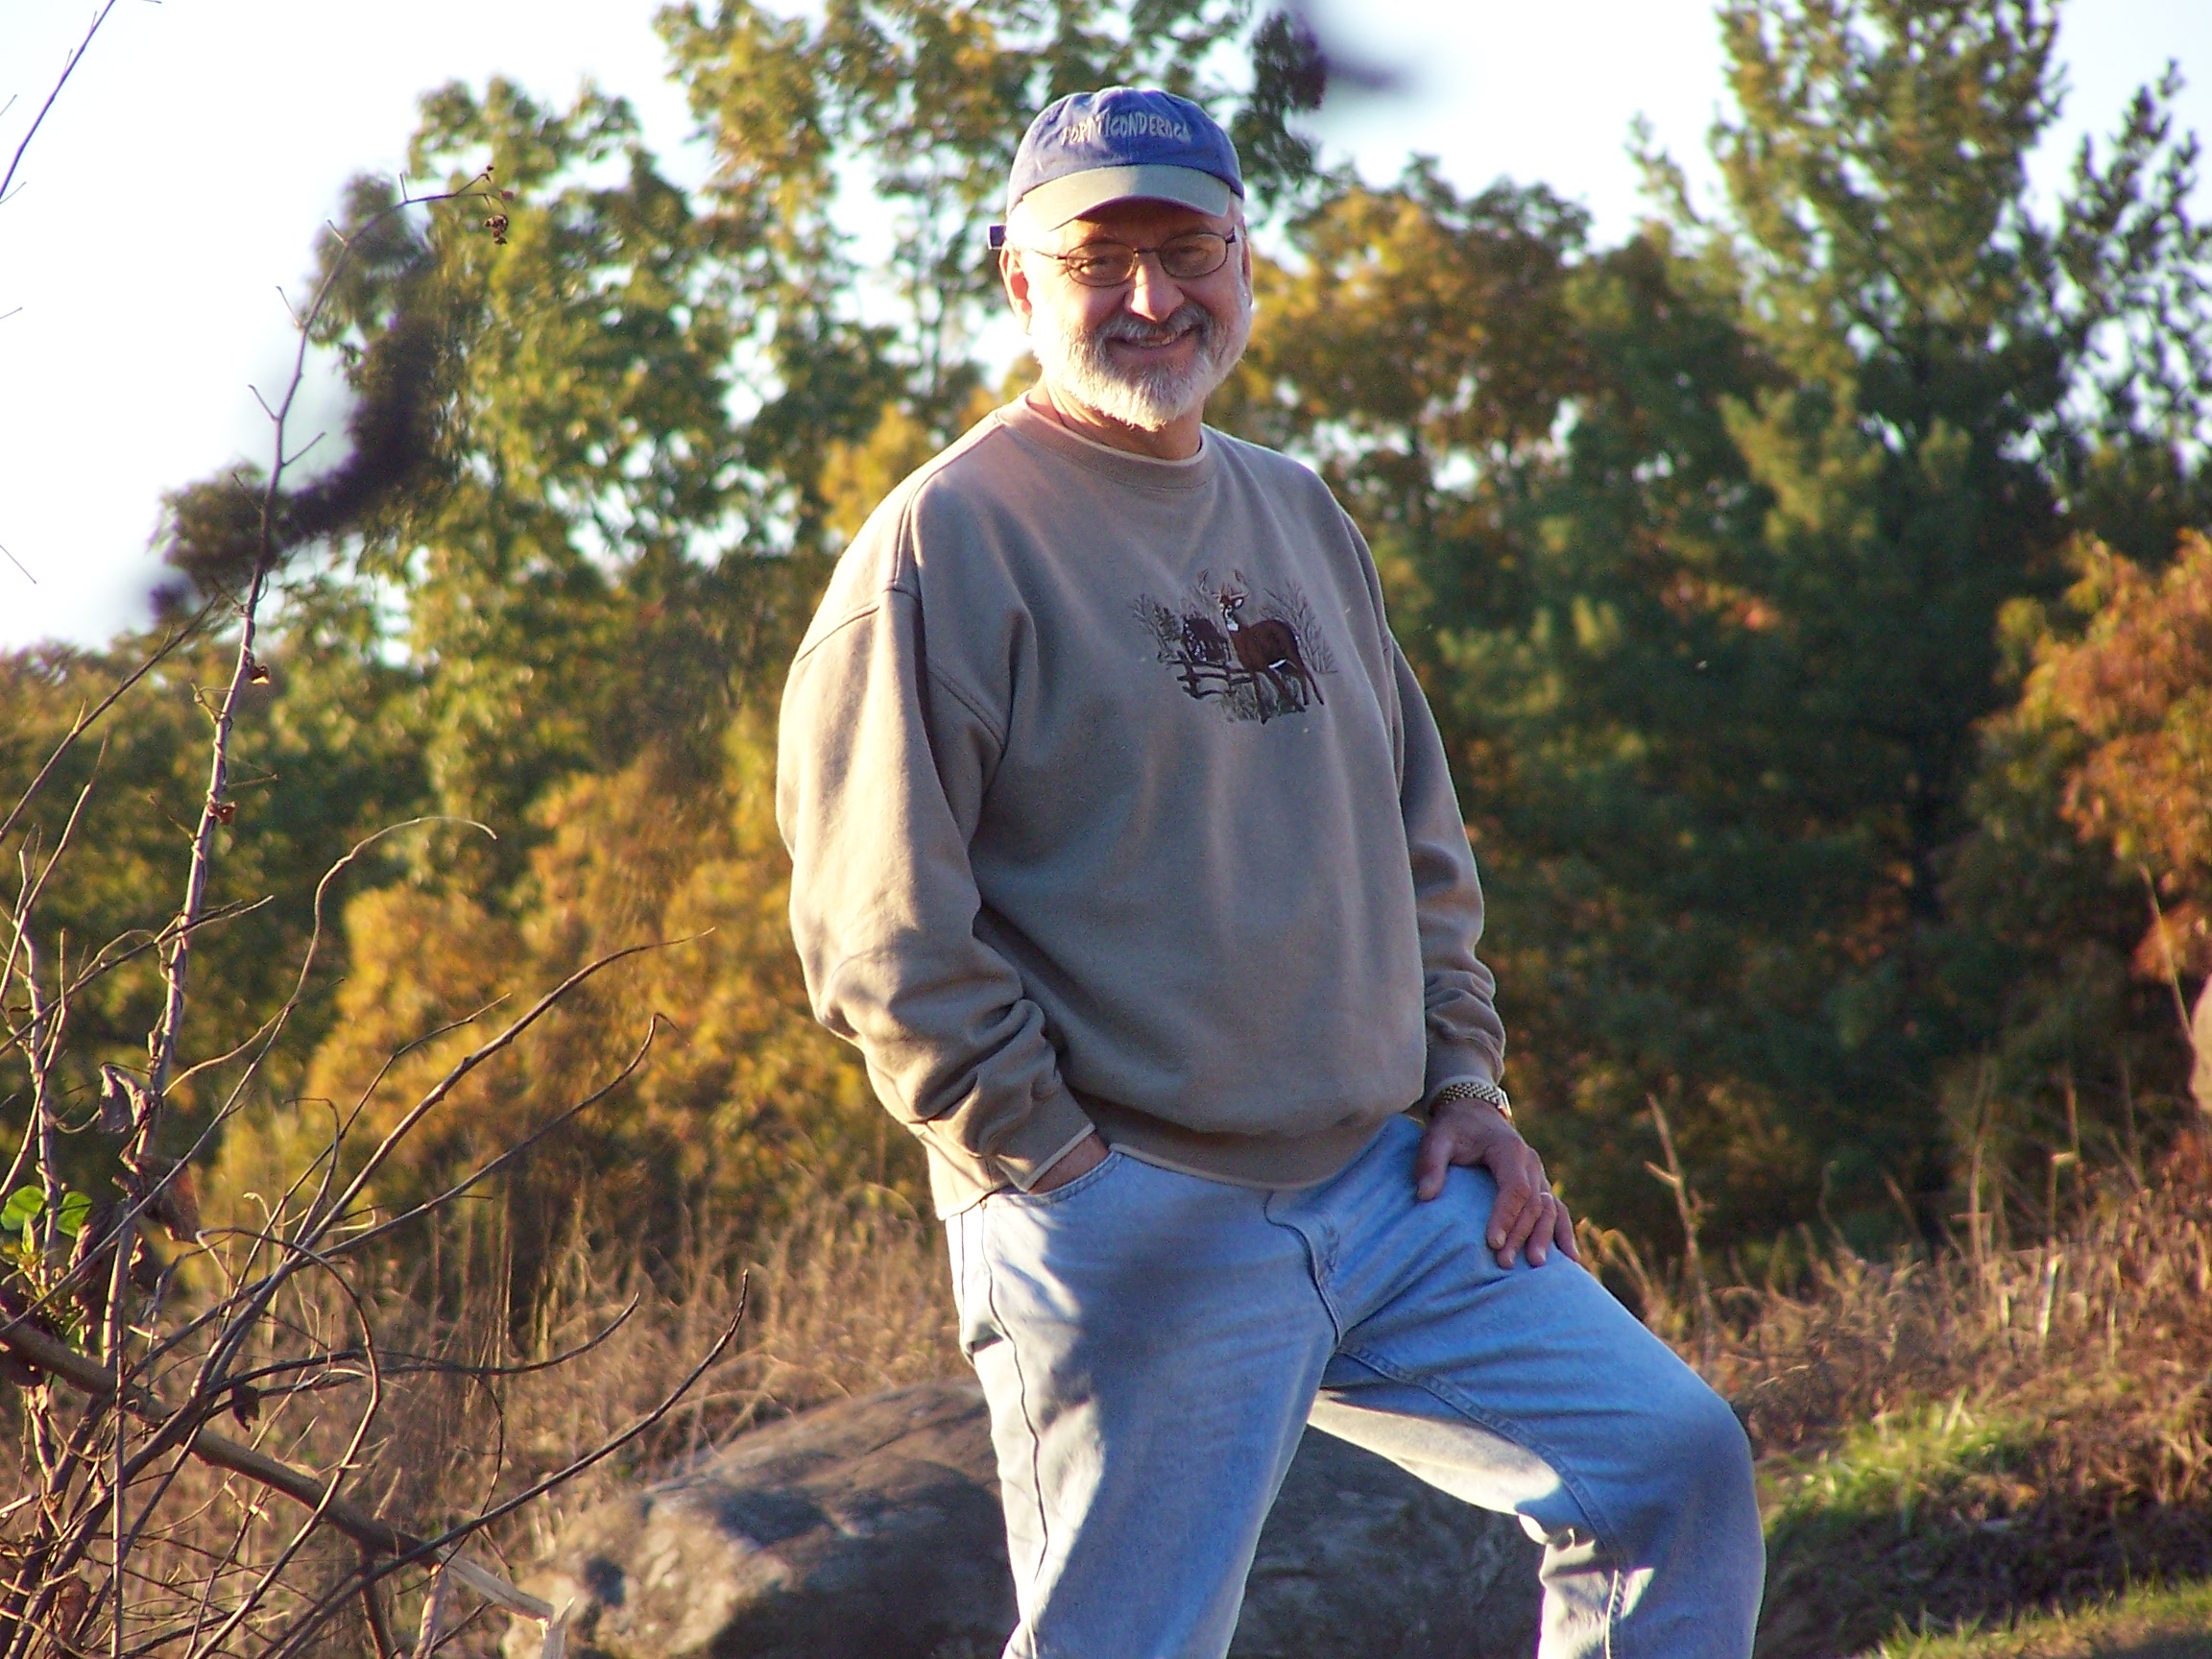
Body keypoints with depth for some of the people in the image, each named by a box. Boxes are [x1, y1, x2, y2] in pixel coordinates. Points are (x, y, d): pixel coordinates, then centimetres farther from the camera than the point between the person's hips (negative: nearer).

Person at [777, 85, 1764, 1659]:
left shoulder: (1299, 517, 17)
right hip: (1132, 1233, -7)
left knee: (1675, 1466, 3)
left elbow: (1418, 833, 24)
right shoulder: (950, 542, -7)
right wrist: (1057, 1163, -15)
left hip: (1392, 1185, 7)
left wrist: (1463, 1081, 12)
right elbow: (881, 926, -13)